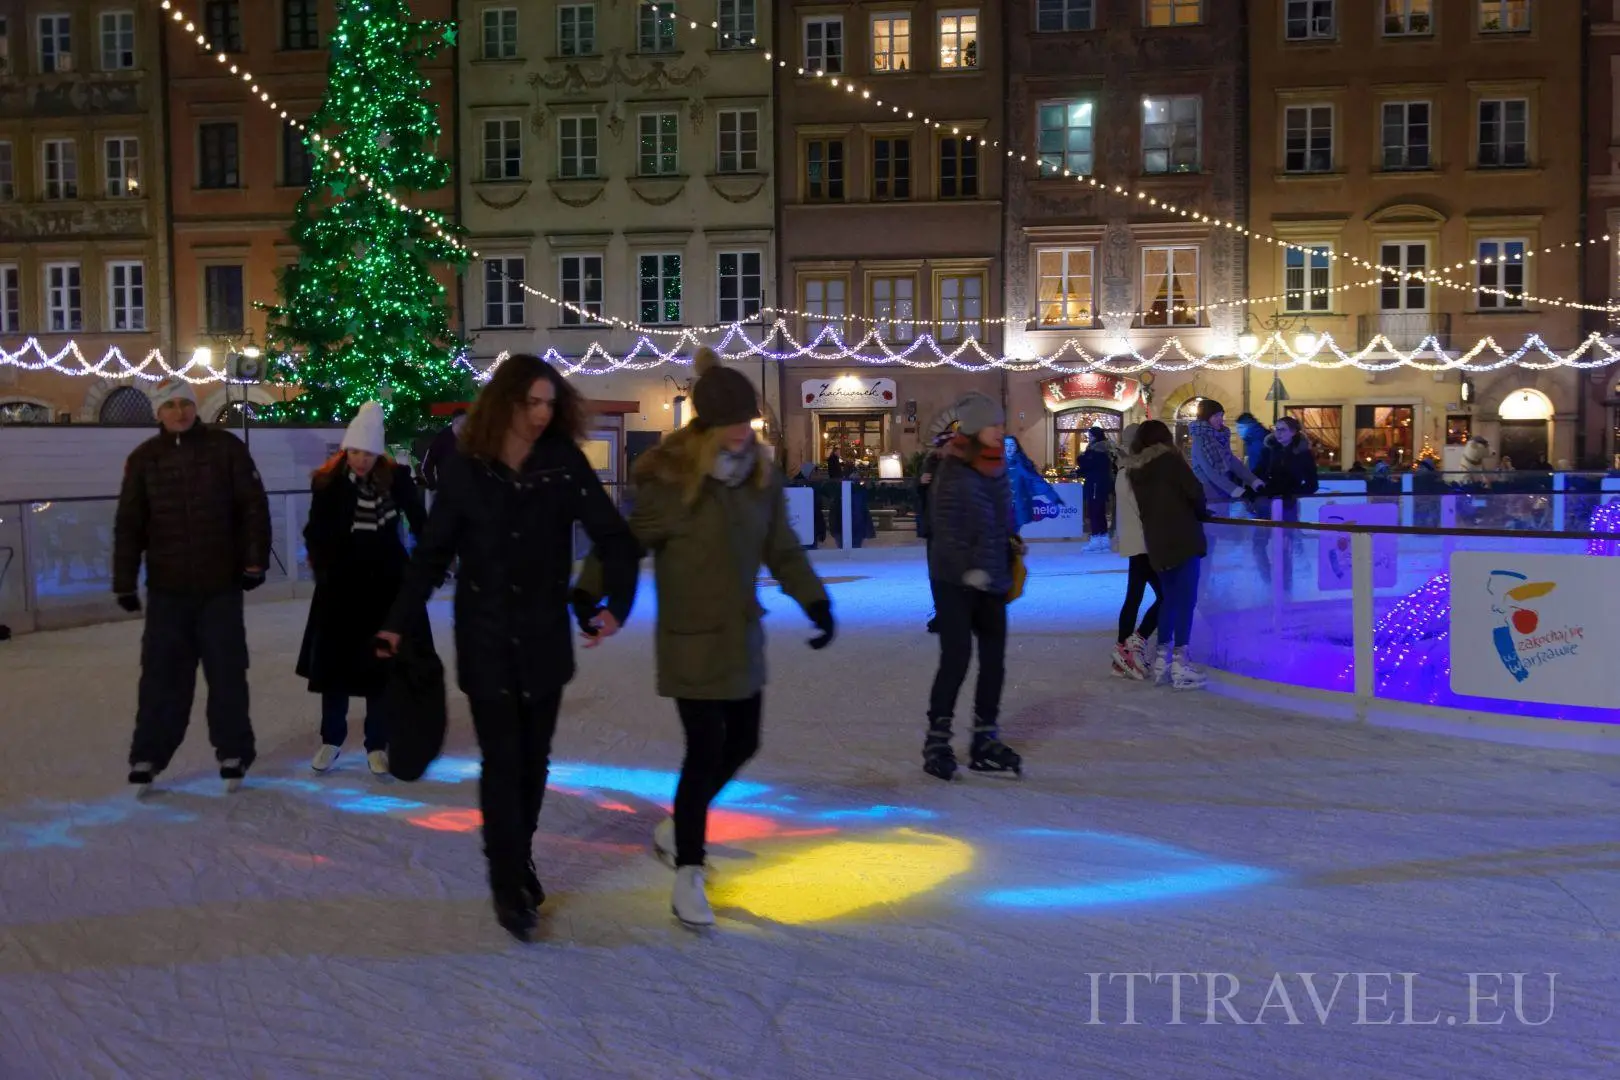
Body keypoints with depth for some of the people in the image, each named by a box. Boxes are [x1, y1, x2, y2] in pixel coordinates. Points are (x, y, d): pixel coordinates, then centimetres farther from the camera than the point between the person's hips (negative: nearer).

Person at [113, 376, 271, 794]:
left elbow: (254, 507, -1)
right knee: (162, 675, 4)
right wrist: (125, 582, 2)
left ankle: (233, 754, 16)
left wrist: (254, 560, -6)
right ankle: (147, 757, 14)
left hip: (221, 586, -1)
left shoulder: (226, 447, -1)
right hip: (167, 588, 1)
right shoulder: (144, 458, 3)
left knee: (227, 673, 5)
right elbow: (129, 525, 5)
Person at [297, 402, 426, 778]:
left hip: (386, 583, 0)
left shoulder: (396, 478, -8)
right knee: (334, 661, 8)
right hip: (340, 584, 0)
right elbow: (315, 533, -4)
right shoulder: (328, 482, -9)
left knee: (382, 663, 5)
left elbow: (418, 521, 2)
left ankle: (378, 745, 17)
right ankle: (331, 740, 25)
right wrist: (323, 568, -14)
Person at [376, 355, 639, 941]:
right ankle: (507, 882, 8)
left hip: (545, 639, 1)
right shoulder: (464, 471, -7)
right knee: (501, 762, -2)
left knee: (533, 761, 12)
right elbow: (432, 554, 1)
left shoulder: (564, 463, -7)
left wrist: (616, 603, -26)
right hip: (485, 641, -1)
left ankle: (521, 860, 31)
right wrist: (399, 622, -4)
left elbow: (614, 536, -10)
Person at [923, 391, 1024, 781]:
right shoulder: (955, 472, -14)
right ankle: (937, 741, 6)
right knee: (956, 658, -8)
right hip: (956, 581, -8)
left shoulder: (997, 469, 10)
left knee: (994, 660, 8)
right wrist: (969, 568, -27)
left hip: (991, 581, 8)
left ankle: (986, 741, 20)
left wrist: (1012, 543, 14)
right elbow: (947, 527, -19)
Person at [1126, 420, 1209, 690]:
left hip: (1156, 544, 6)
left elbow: (1147, 506, 12)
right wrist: (1201, 513, 11)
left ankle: (1162, 660, 14)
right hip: (1182, 538, -6)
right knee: (1185, 599, -4)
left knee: (1168, 599, 15)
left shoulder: (1135, 470, 13)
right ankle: (1180, 663, -8)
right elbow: (1194, 490, -9)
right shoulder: (1169, 459, -3)